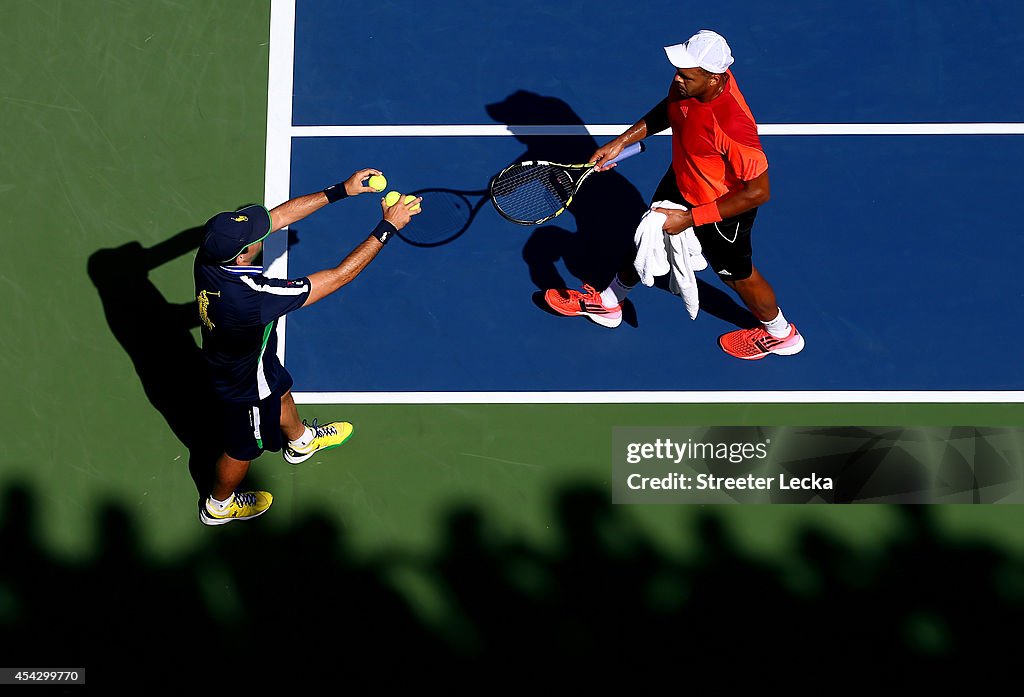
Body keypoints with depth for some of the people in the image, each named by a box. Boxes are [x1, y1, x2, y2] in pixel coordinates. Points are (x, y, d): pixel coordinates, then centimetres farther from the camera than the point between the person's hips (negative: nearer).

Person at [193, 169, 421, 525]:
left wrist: (341, 190, -17)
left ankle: (300, 440, 68)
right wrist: (388, 226, -32)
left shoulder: (212, 249, -30)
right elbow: (339, 276, -40)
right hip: (245, 383, -7)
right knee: (242, 448, 24)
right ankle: (218, 506, 53)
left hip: (223, 358, 7)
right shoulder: (254, 297, -48)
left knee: (281, 392, 36)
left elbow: (279, 214, -16)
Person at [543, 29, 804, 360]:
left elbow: (757, 192, -33)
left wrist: (690, 218, -27)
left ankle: (780, 334, 51)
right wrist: (622, 141, 0)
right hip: (681, 182, 7)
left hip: (723, 208, -7)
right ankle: (609, 302, 58)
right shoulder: (689, 82, -22)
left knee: (736, 273, 20)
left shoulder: (733, 125, -45)